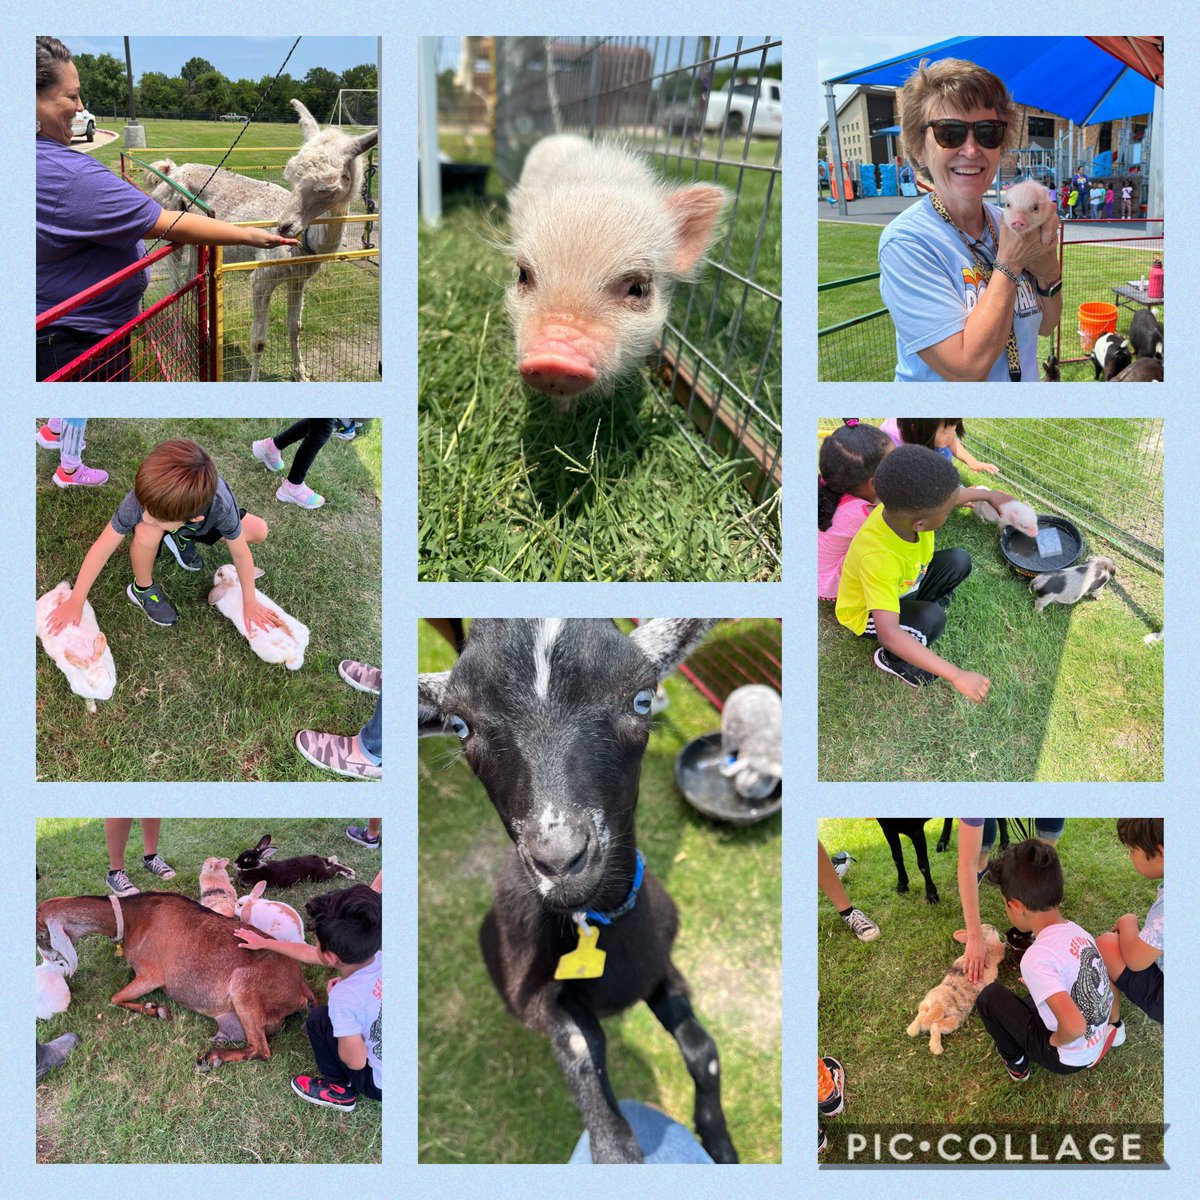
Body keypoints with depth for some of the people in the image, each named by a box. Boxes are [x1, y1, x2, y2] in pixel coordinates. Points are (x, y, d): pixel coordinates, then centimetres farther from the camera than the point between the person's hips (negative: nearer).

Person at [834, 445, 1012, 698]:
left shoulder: (906, 507, -26)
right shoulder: (877, 557, -45)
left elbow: (953, 494, 1)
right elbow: (888, 634, -51)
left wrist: (989, 495, 18)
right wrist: (956, 676, -53)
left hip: (904, 586, 7)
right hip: (868, 612, -7)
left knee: (959, 561, -10)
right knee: (932, 619, -29)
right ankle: (893, 660, 0)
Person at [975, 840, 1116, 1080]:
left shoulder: (1037, 958, -29)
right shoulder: (1079, 932, -5)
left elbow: (1074, 1025, -38)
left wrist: (1057, 1040, -16)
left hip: (1067, 1058, -8)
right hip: (1097, 1045, 8)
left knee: (990, 996, 4)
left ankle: (1015, 1063, 20)